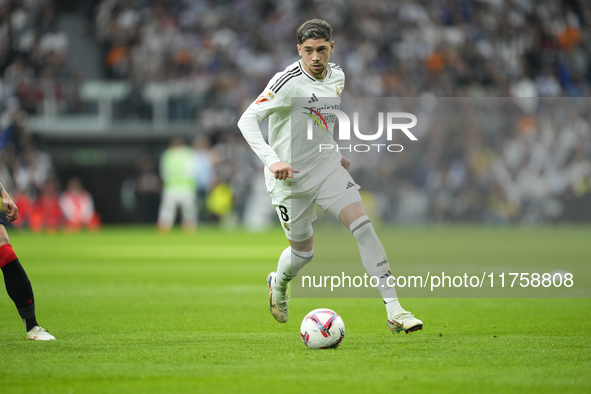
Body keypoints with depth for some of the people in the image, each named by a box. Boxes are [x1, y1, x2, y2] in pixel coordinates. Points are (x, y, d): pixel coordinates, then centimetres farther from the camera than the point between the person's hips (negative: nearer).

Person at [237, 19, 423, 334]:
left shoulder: (336, 76, 2)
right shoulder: (287, 82, -19)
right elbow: (247, 121, -21)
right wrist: (272, 160, -31)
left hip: (327, 167, 5)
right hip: (290, 177, -5)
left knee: (363, 227, -14)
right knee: (303, 251, 9)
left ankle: (394, 311, -16)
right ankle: (278, 284, 47)